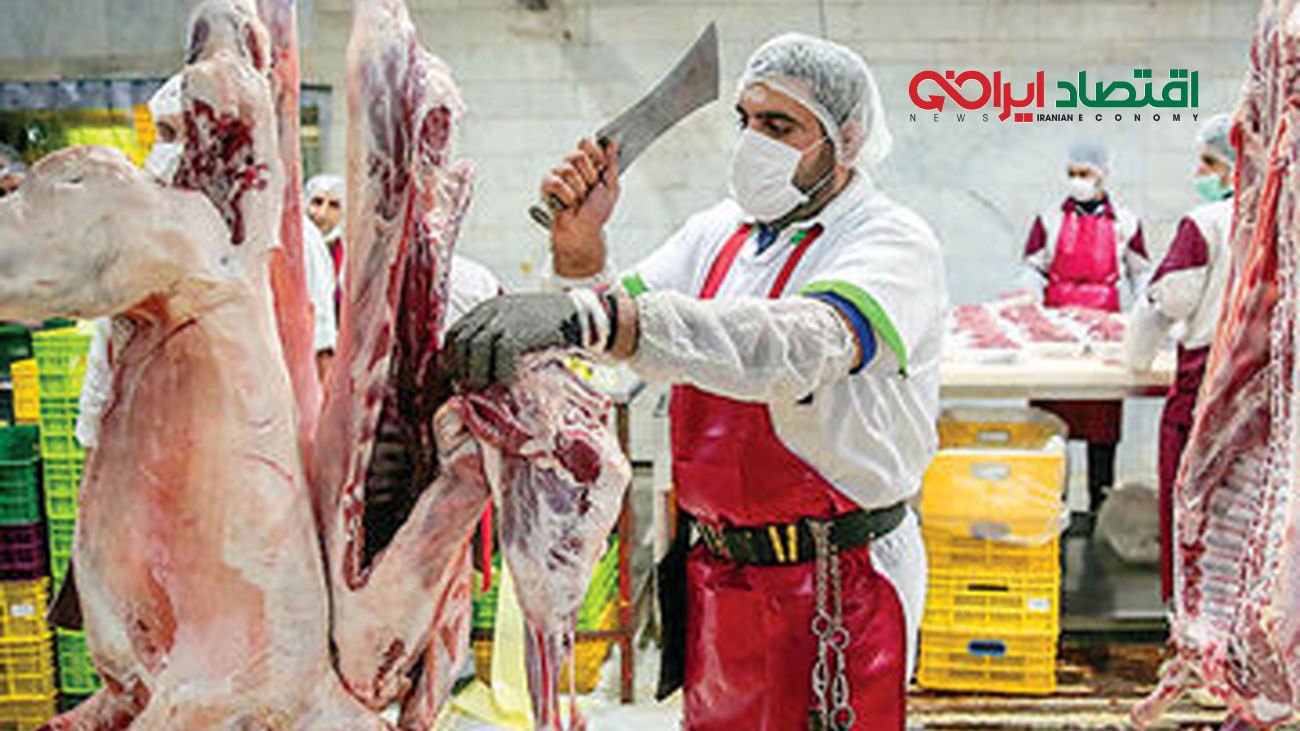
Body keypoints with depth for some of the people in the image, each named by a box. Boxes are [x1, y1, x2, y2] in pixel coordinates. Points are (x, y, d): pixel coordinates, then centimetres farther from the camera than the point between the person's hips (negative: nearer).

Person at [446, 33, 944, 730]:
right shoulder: (717, 233, 8)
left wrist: (591, 313, -45)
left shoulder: (894, 244, -14)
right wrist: (579, 249, -16)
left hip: (838, 592, -6)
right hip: (715, 579, 6)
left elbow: (797, 346, -34)